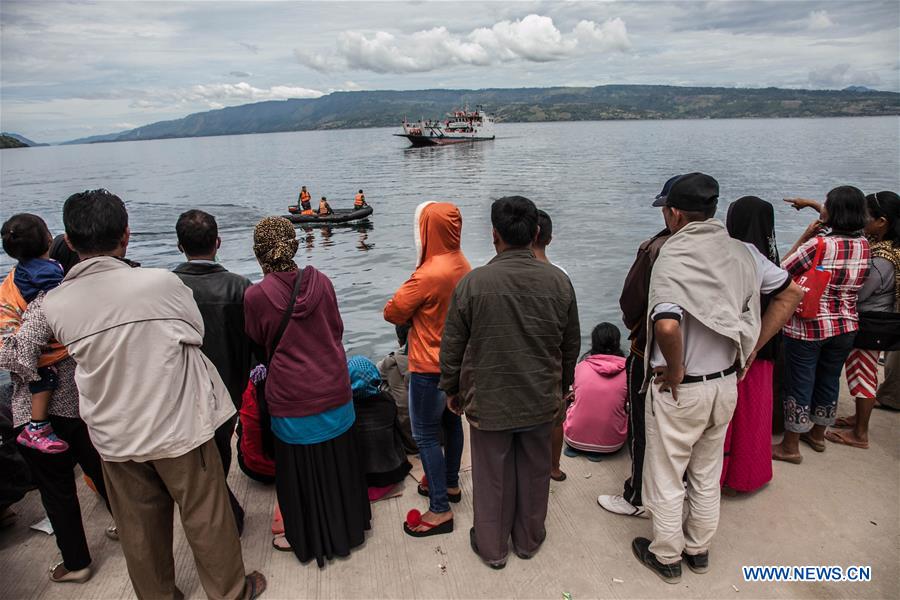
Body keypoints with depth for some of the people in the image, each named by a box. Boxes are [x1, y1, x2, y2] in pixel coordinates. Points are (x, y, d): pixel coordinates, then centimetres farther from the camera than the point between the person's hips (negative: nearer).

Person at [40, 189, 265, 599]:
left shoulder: (54, 305, -9)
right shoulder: (161, 283, -20)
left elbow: (81, 353, 7)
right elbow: (196, 334, -5)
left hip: (114, 439, 4)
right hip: (179, 428, -3)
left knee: (139, 529, 22)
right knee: (205, 518, 15)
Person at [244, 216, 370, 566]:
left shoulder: (255, 296, -15)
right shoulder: (321, 282, -7)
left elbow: (257, 343, 2)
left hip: (291, 398, -3)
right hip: (334, 389, 4)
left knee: (298, 468, 16)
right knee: (338, 462, 21)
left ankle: (306, 537, 34)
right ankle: (345, 526, 41)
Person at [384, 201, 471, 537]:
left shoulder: (429, 274, -26)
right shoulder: (462, 266, 0)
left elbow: (392, 312, -16)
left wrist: (409, 316, 1)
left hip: (430, 368, -9)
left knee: (426, 436, 2)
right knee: (451, 422, 21)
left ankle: (440, 510, 10)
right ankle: (450, 484, 38)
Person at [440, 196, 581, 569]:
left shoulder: (472, 283, -16)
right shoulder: (559, 281, -8)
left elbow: (452, 346, -9)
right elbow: (571, 344, 3)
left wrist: (452, 389, 7)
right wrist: (561, 385, 19)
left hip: (488, 402, -2)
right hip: (541, 401, 3)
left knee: (492, 477, 15)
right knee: (534, 473, 20)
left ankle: (492, 547, 33)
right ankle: (528, 540, 39)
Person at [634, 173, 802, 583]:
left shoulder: (671, 259, -24)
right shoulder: (742, 252, -3)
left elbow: (667, 326, -39)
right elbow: (791, 293, 8)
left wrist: (675, 369, -21)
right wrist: (753, 346, 8)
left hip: (679, 390, -6)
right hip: (726, 384, 7)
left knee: (666, 479, 14)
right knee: (707, 475, 23)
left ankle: (666, 557, 32)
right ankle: (698, 550, 42)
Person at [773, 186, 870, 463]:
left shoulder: (818, 244, -21)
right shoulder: (864, 246, -1)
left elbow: (782, 270, -13)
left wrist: (805, 236, -8)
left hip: (807, 327, -6)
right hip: (846, 327, 6)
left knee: (799, 385, 4)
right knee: (829, 381, 20)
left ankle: (790, 446, 15)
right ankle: (817, 435, 38)